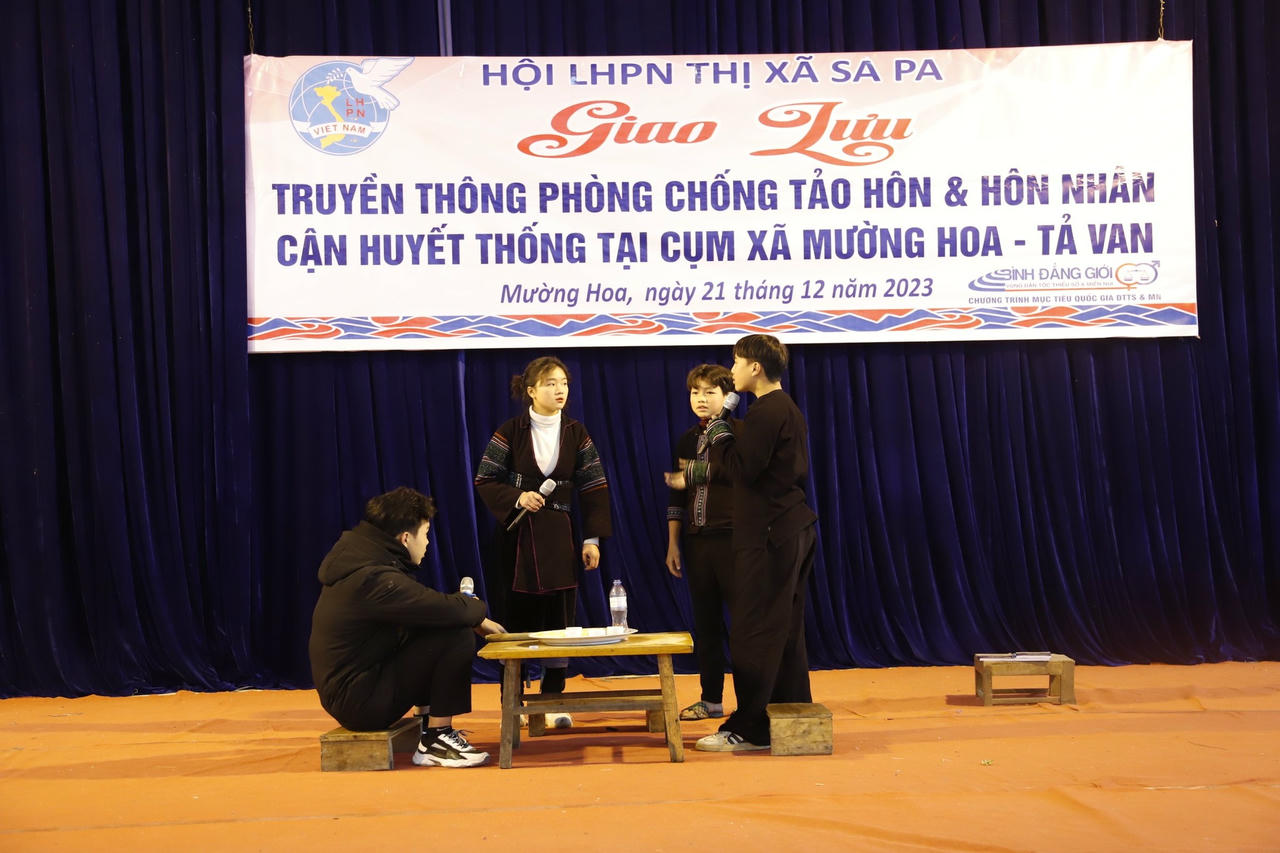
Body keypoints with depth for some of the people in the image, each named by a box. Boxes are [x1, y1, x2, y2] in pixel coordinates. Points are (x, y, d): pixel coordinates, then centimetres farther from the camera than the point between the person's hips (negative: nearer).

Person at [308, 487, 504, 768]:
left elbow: (422, 606, 16)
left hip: (344, 692, 10)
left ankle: (431, 724, 15)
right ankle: (435, 741, -7)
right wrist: (477, 612, -3)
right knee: (457, 636, -16)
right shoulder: (376, 580, -24)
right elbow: (448, 609, -26)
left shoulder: (359, 558, 8)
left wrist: (472, 615, 3)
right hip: (361, 702, -10)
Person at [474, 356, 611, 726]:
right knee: (516, 616, 0)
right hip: (517, 535, -2)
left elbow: (593, 487, 4)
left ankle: (553, 701, 8)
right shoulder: (511, 432, -3)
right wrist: (516, 498, -17)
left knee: (559, 618, 0)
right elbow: (484, 481, 0)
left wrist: (593, 538, -2)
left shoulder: (576, 433, 3)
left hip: (558, 535, 2)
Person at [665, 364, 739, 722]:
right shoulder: (687, 441, 13)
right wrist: (673, 544, 14)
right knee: (705, 623, 9)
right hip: (697, 542, 6)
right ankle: (711, 699, 17)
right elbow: (677, 495, 16)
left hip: (733, 540, -6)